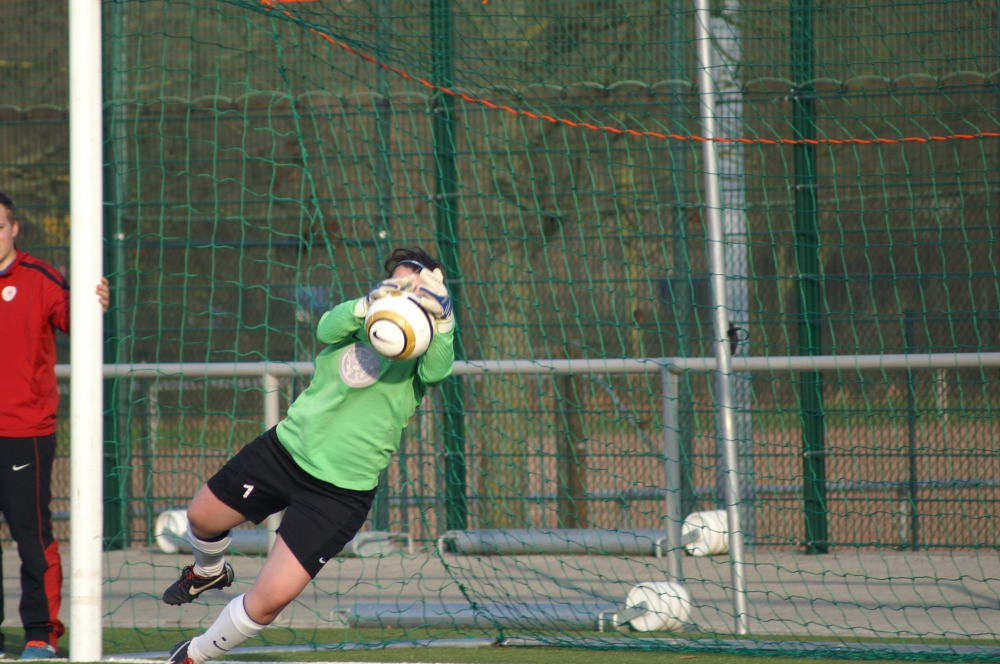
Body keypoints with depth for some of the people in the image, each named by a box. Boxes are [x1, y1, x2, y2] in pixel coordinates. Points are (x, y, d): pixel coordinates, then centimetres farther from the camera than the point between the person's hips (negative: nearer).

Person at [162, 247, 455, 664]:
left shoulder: (422, 351, -10)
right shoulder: (352, 323, -2)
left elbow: (437, 369, -33)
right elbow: (329, 327, -26)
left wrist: (441, 321, -54)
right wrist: (372, 302, -46)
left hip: (342, 490, -4)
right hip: (288, 446, 4)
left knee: (272, 597, -11)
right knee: (202, 518, 19)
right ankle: (209, 571, 56)